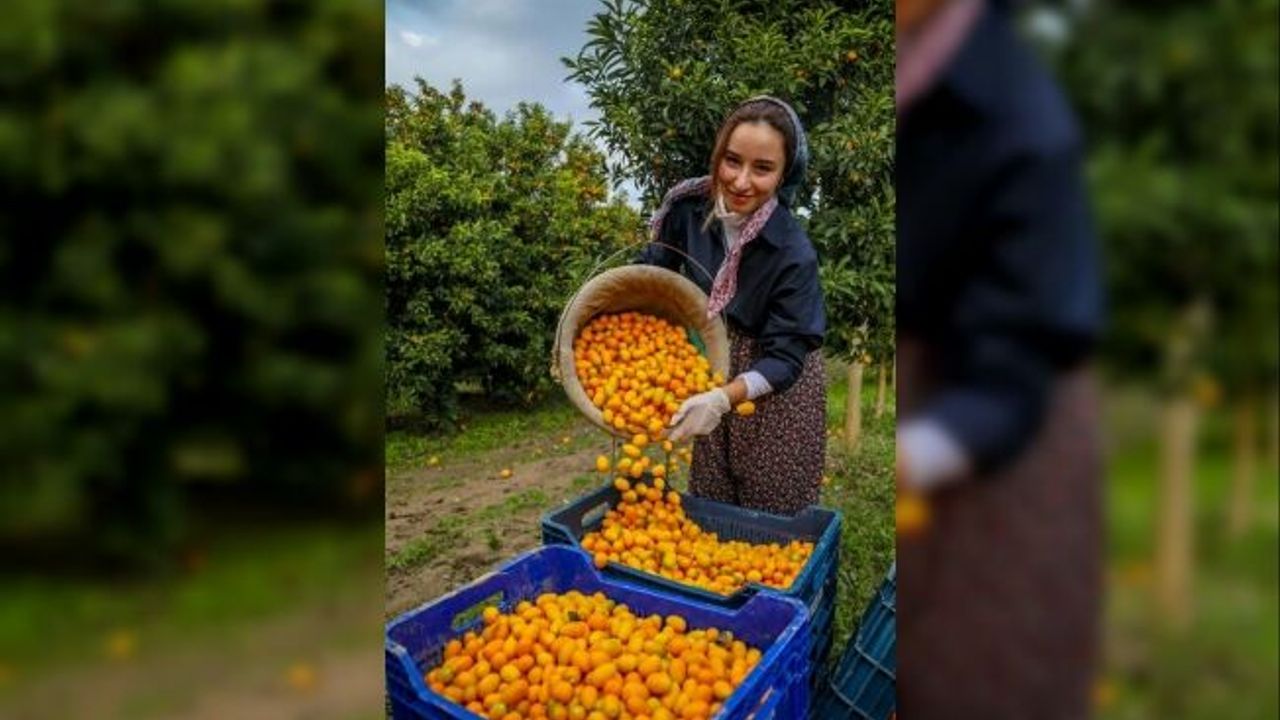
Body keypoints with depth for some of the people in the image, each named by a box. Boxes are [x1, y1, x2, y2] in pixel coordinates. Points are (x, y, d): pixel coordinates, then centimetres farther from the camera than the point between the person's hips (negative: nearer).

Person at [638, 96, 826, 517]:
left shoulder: (793, 252, -28)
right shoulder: (689, 205, -16)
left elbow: (785, 356, -26)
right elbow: (650, 270, 0)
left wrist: (723, 399, -41)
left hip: (775, 389, -4)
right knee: (707, 512, 18)